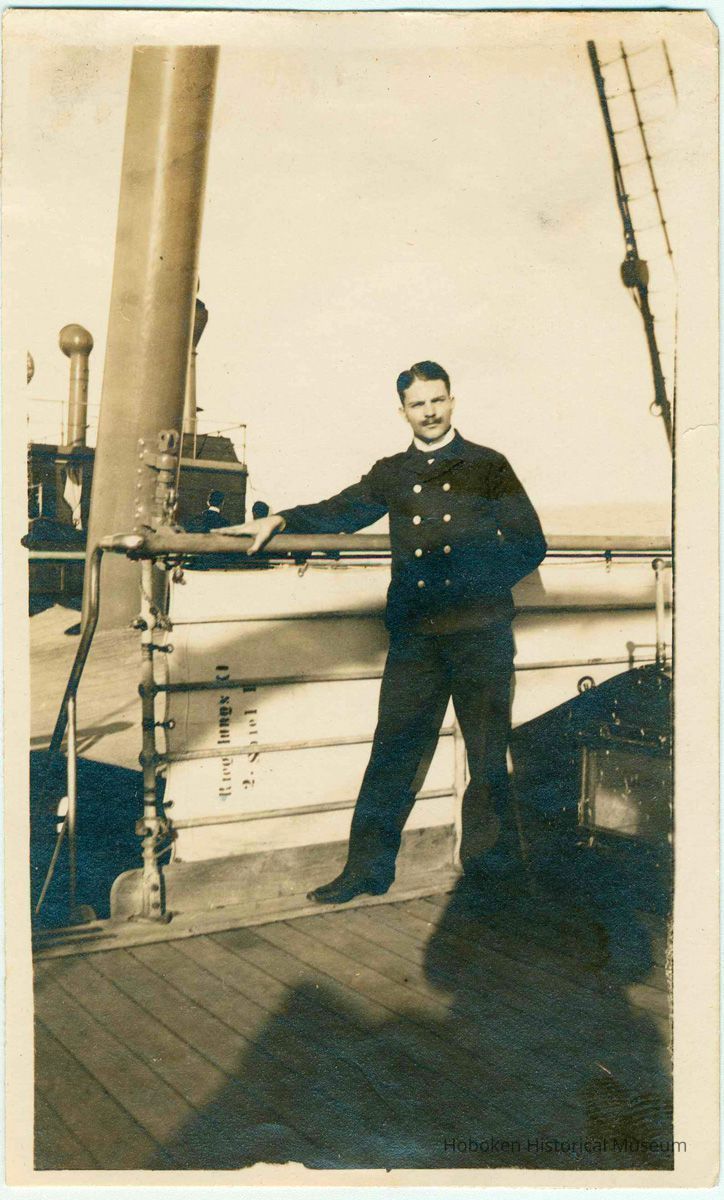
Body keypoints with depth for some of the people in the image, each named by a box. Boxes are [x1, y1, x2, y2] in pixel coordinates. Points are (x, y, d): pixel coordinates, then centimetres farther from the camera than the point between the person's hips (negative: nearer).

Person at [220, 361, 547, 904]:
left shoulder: (488, 466, 9)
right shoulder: (391, 473, 17)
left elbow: (530, 543, 7)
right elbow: (341, 511, 11)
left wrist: (482, 585, -4)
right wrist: (281, 520, -4)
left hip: (480, 631, -2)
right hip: (415, 633, 2)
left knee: (488, 756, 4)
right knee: (393, 751, 0)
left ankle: (491, 871, 16)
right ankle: (367, 869, 10)